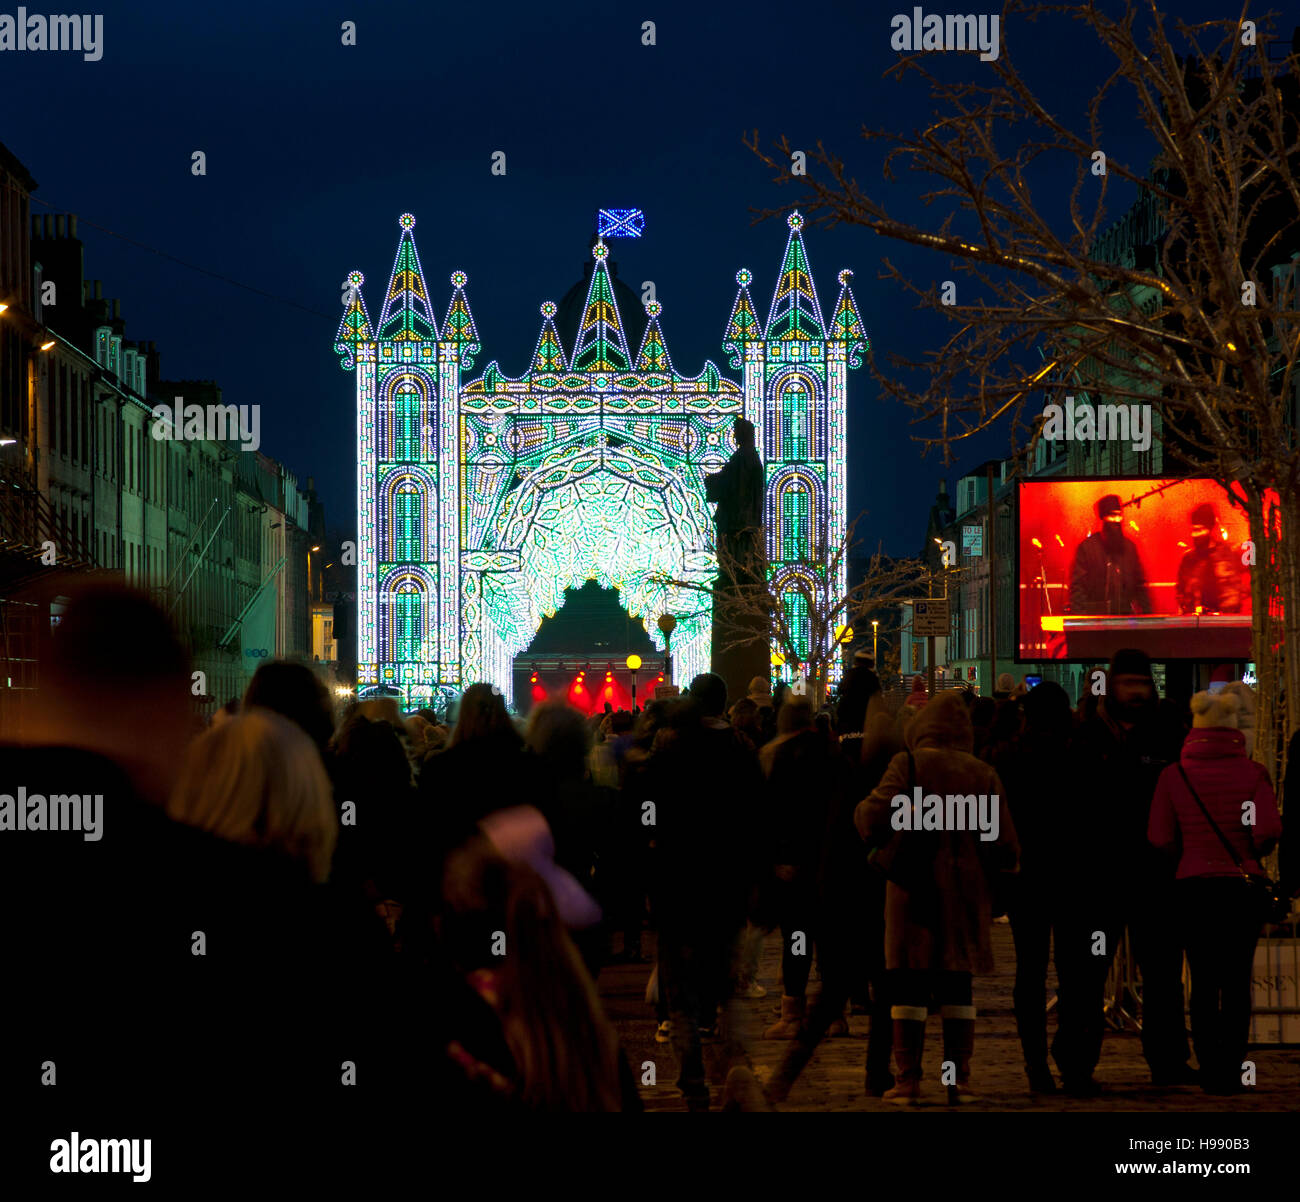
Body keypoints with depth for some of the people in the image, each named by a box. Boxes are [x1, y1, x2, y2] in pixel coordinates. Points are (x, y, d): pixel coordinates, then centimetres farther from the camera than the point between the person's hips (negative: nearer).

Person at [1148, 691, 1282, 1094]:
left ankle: (1210, 1070, 11)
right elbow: (1269, 830, -15)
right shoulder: (1251, 772, -7)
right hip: (1242, 885, -1)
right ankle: (1232, 1071, 7)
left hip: (1193, 884, 1)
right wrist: (1247, 854, 6)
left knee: (1203, 984, 9)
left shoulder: (1173, 774, -3)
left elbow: (1159, 837, -5)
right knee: (1237, 984, 8)